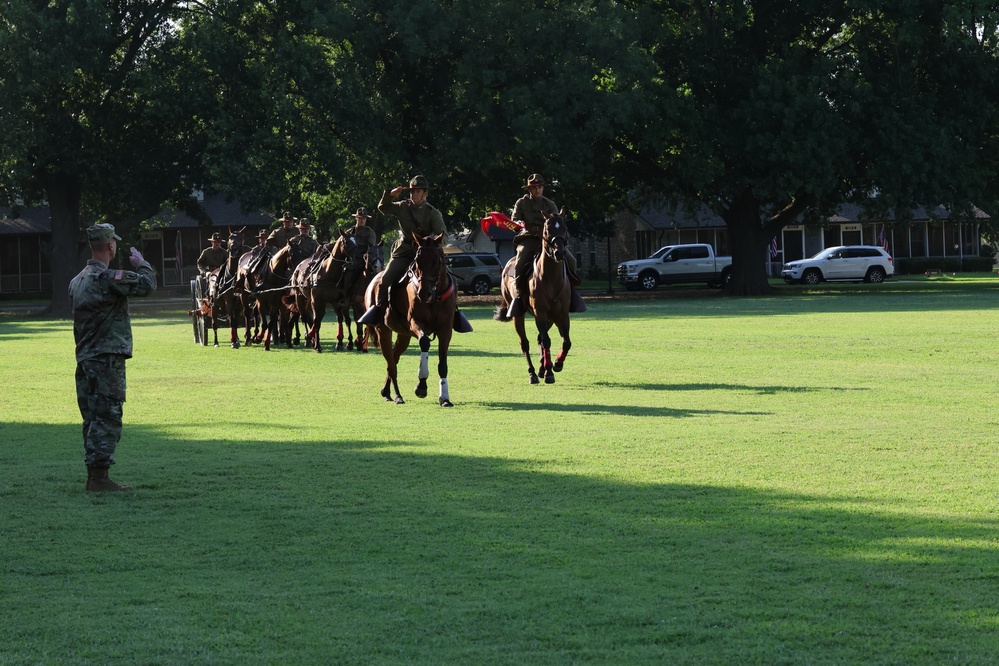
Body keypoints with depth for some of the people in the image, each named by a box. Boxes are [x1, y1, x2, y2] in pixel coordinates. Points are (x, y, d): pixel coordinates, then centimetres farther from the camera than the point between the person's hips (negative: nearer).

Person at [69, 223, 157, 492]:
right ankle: (99, 477, -8)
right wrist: (141, 263, 1)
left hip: (85, 359, 9)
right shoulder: (106, 278, -16)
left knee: (93, 418, 12)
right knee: (107, 417, -6)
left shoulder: (77, 281, 13)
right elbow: (147, 284, -17)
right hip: (107, 359, -9)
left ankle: (94, 476, 16)